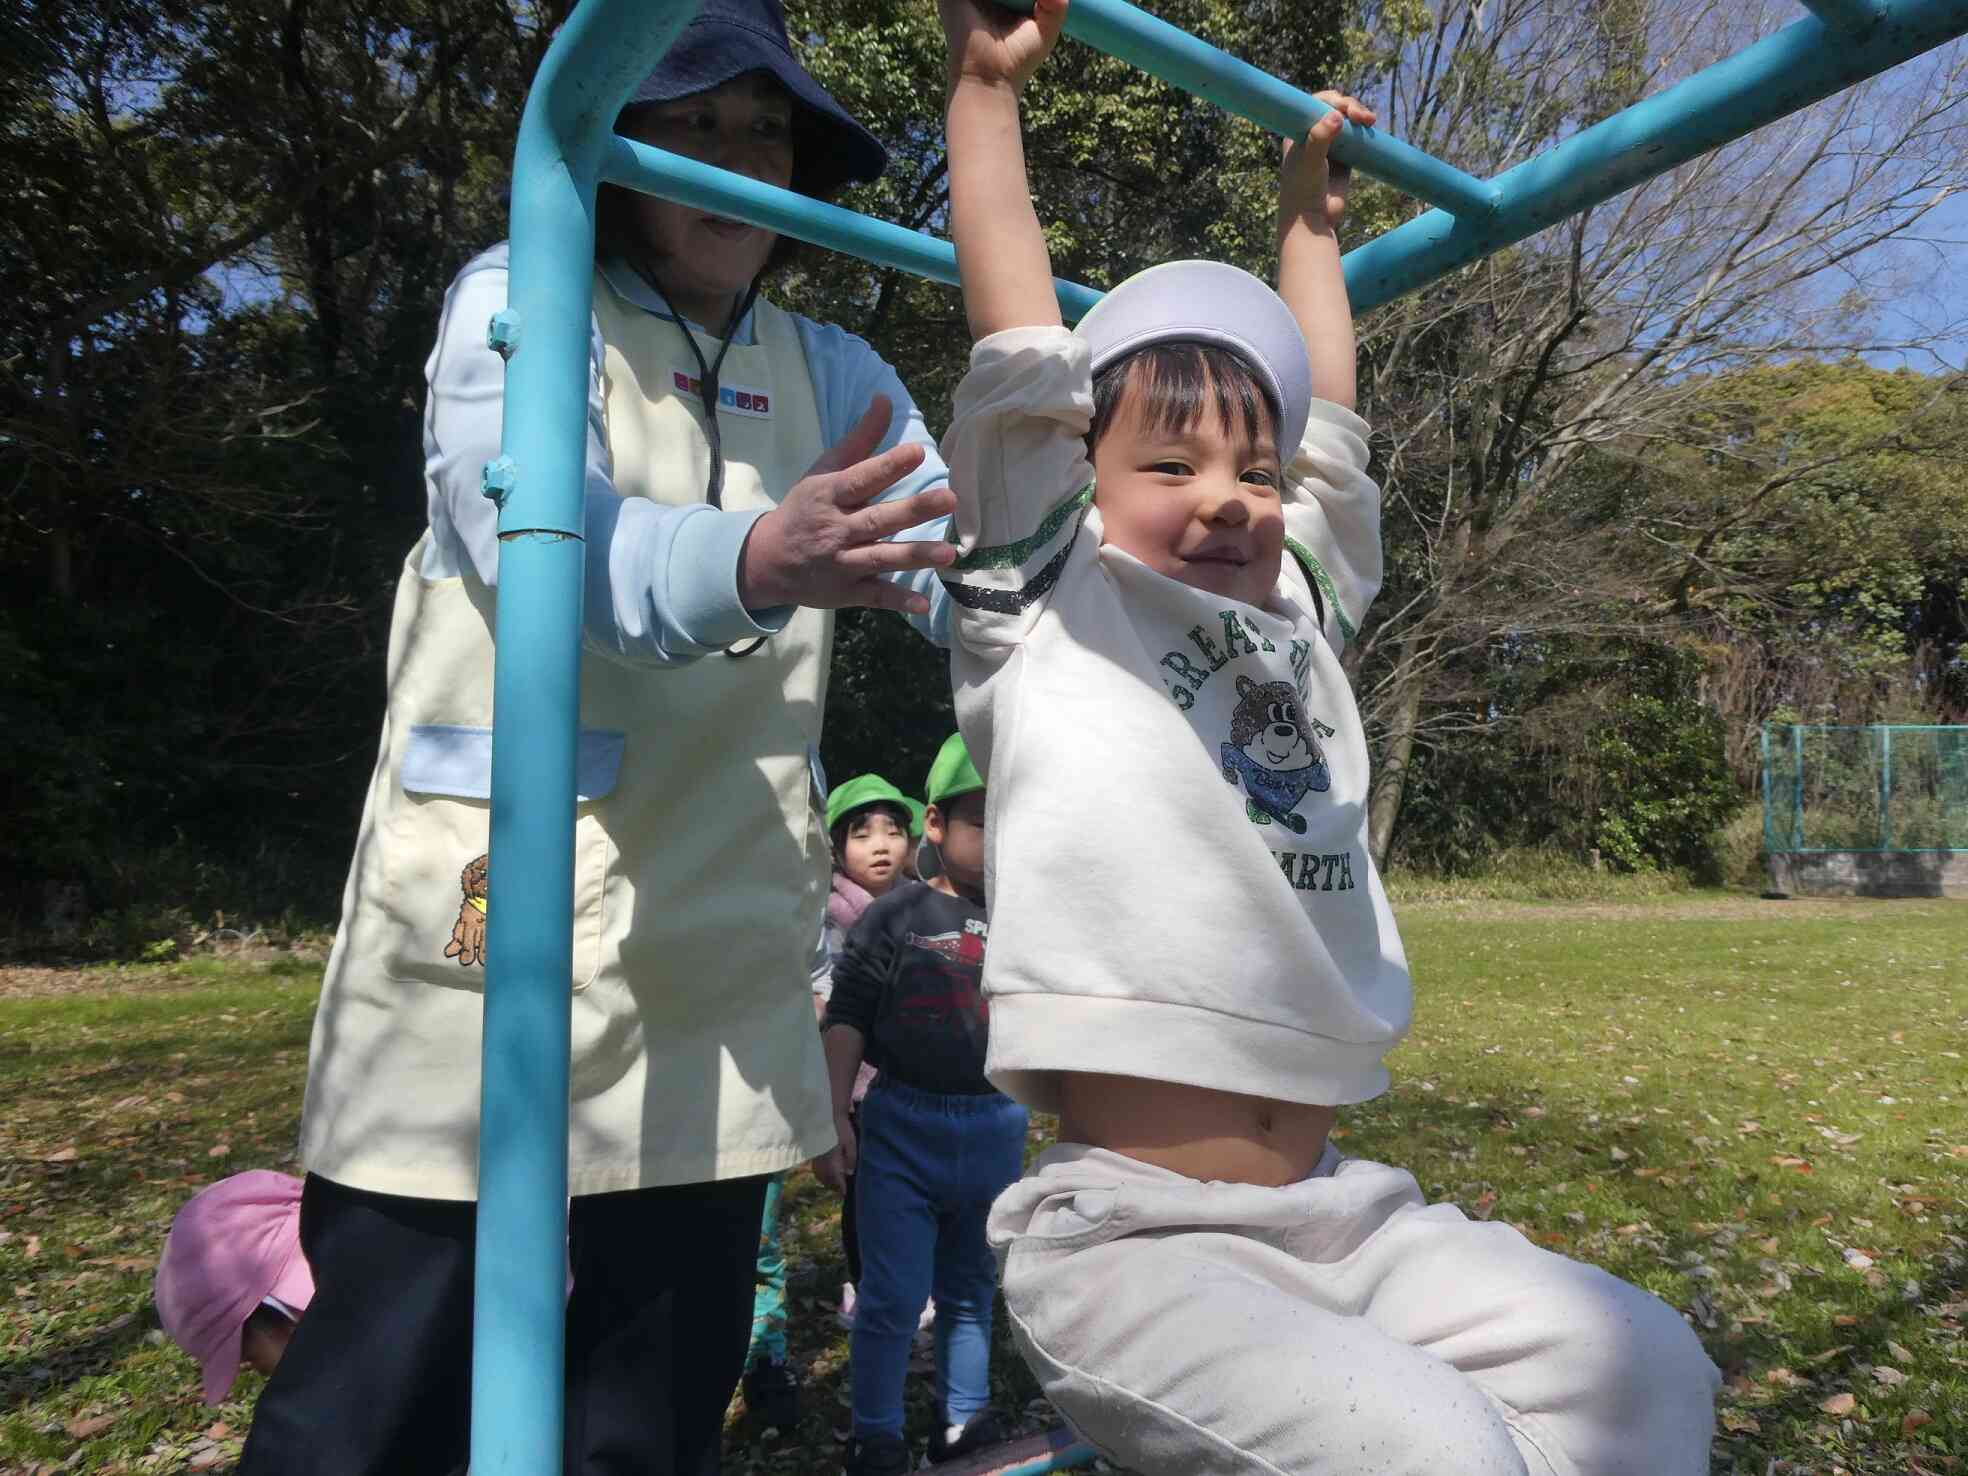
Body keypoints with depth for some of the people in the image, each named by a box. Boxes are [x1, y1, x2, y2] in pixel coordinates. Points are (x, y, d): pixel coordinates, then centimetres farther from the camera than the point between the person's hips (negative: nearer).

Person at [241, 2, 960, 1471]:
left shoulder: (835, 375, 13)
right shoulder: (523, 304, 0)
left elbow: (973, 577, 2)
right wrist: (751, 562, -40)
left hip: (723, 974, 4)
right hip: (487, 928, -4)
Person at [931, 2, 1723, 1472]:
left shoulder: (1302, 602, 15)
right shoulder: (1054, 605, 0)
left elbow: (1325, 408, 25)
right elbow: (1020, 355, -1)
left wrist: (1309, 213, 37)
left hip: (1336, 1212, 7)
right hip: (1131, 1234, -6)